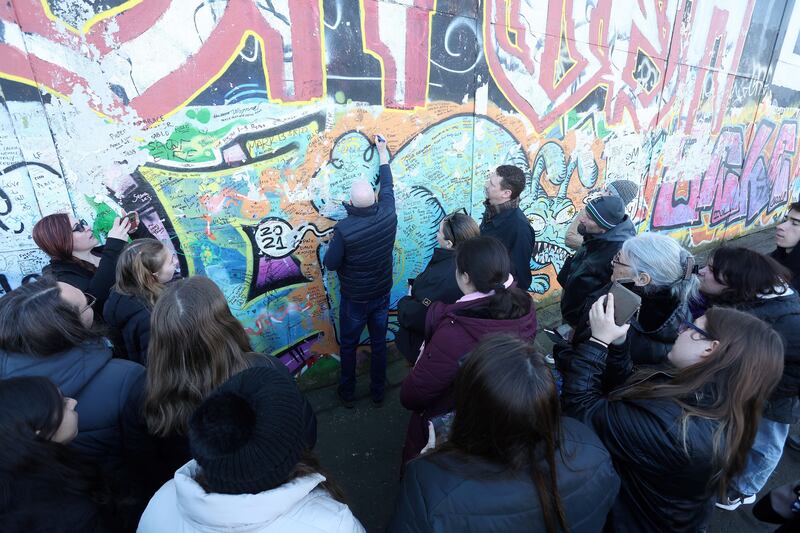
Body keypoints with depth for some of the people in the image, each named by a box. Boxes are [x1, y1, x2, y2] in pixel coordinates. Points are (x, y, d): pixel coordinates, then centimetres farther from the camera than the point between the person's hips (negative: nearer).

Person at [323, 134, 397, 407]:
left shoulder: (344, 228, -26)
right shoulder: (388, 215, -15)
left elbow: (331, 264, -17)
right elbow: (387, 185, 3)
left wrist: (334, 244, 3)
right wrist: (382, 151, 17)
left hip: (354, 299, -3)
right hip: (382, 295, 4)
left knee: (348, 346, 18)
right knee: (379, 345, 19)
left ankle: (347, 393, 36)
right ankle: (378, 392, 37)